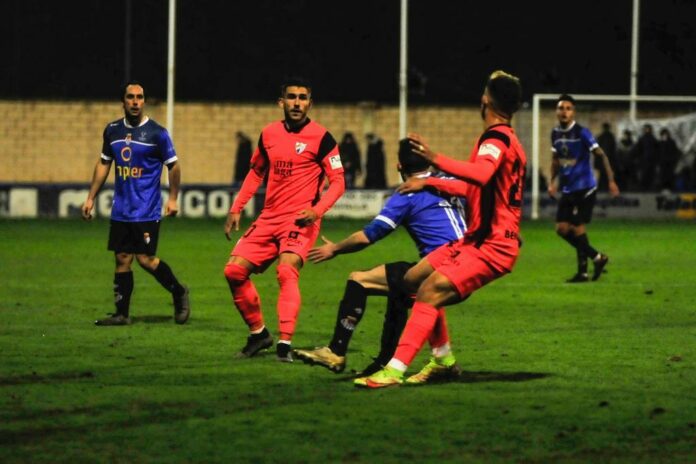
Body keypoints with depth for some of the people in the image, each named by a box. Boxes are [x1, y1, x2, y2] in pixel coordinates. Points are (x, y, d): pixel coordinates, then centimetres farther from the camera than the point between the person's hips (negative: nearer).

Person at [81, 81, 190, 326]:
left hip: (147, 211, -5)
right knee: (122, 259, 4)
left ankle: (179, 293, 13)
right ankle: (122, 314, 9)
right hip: (121, 211, 5)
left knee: (145, 259, -8)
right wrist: (91, 198, 15)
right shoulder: (112, 130, 8)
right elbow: (103, 163, 17)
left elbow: (173, 166, 1)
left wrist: (173, 199, -2)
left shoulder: (157, 133, -6)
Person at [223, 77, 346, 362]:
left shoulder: (321, 137, -6)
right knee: (234, 270, 0)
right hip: (269, 218, 6)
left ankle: (285, 344, -31)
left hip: (300, 220, -6)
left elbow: (337, 182, -6)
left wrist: (317, 210, -22)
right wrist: (236, 209, 17)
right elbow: (256, 173, 23)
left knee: (287, 271, -27)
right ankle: (258, 333, 17)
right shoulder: (269, 134, 9)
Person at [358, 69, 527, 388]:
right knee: (413, 279, 13)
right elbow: (473, 187, 33)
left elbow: (482, 175, -37)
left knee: (430, 291, -22)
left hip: (490, 246, -10)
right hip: (475, 239, 10)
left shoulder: (497, 138, -14)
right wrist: (429, 182, 34)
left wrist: (436, 159, -42)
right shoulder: (509, 140, 19)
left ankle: (395, 370, -30)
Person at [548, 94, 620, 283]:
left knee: (578, 228, -7)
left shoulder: (582, 133, -13)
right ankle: (597, 257, 15)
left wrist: (610, 180, -19)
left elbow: (601, 155, -12)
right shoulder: (555, 133, 7)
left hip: (585, 189, -7)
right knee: (562, 228, 3)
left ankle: (583, 271, 7)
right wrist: (552, 181, 10)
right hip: (567, 189, 7)